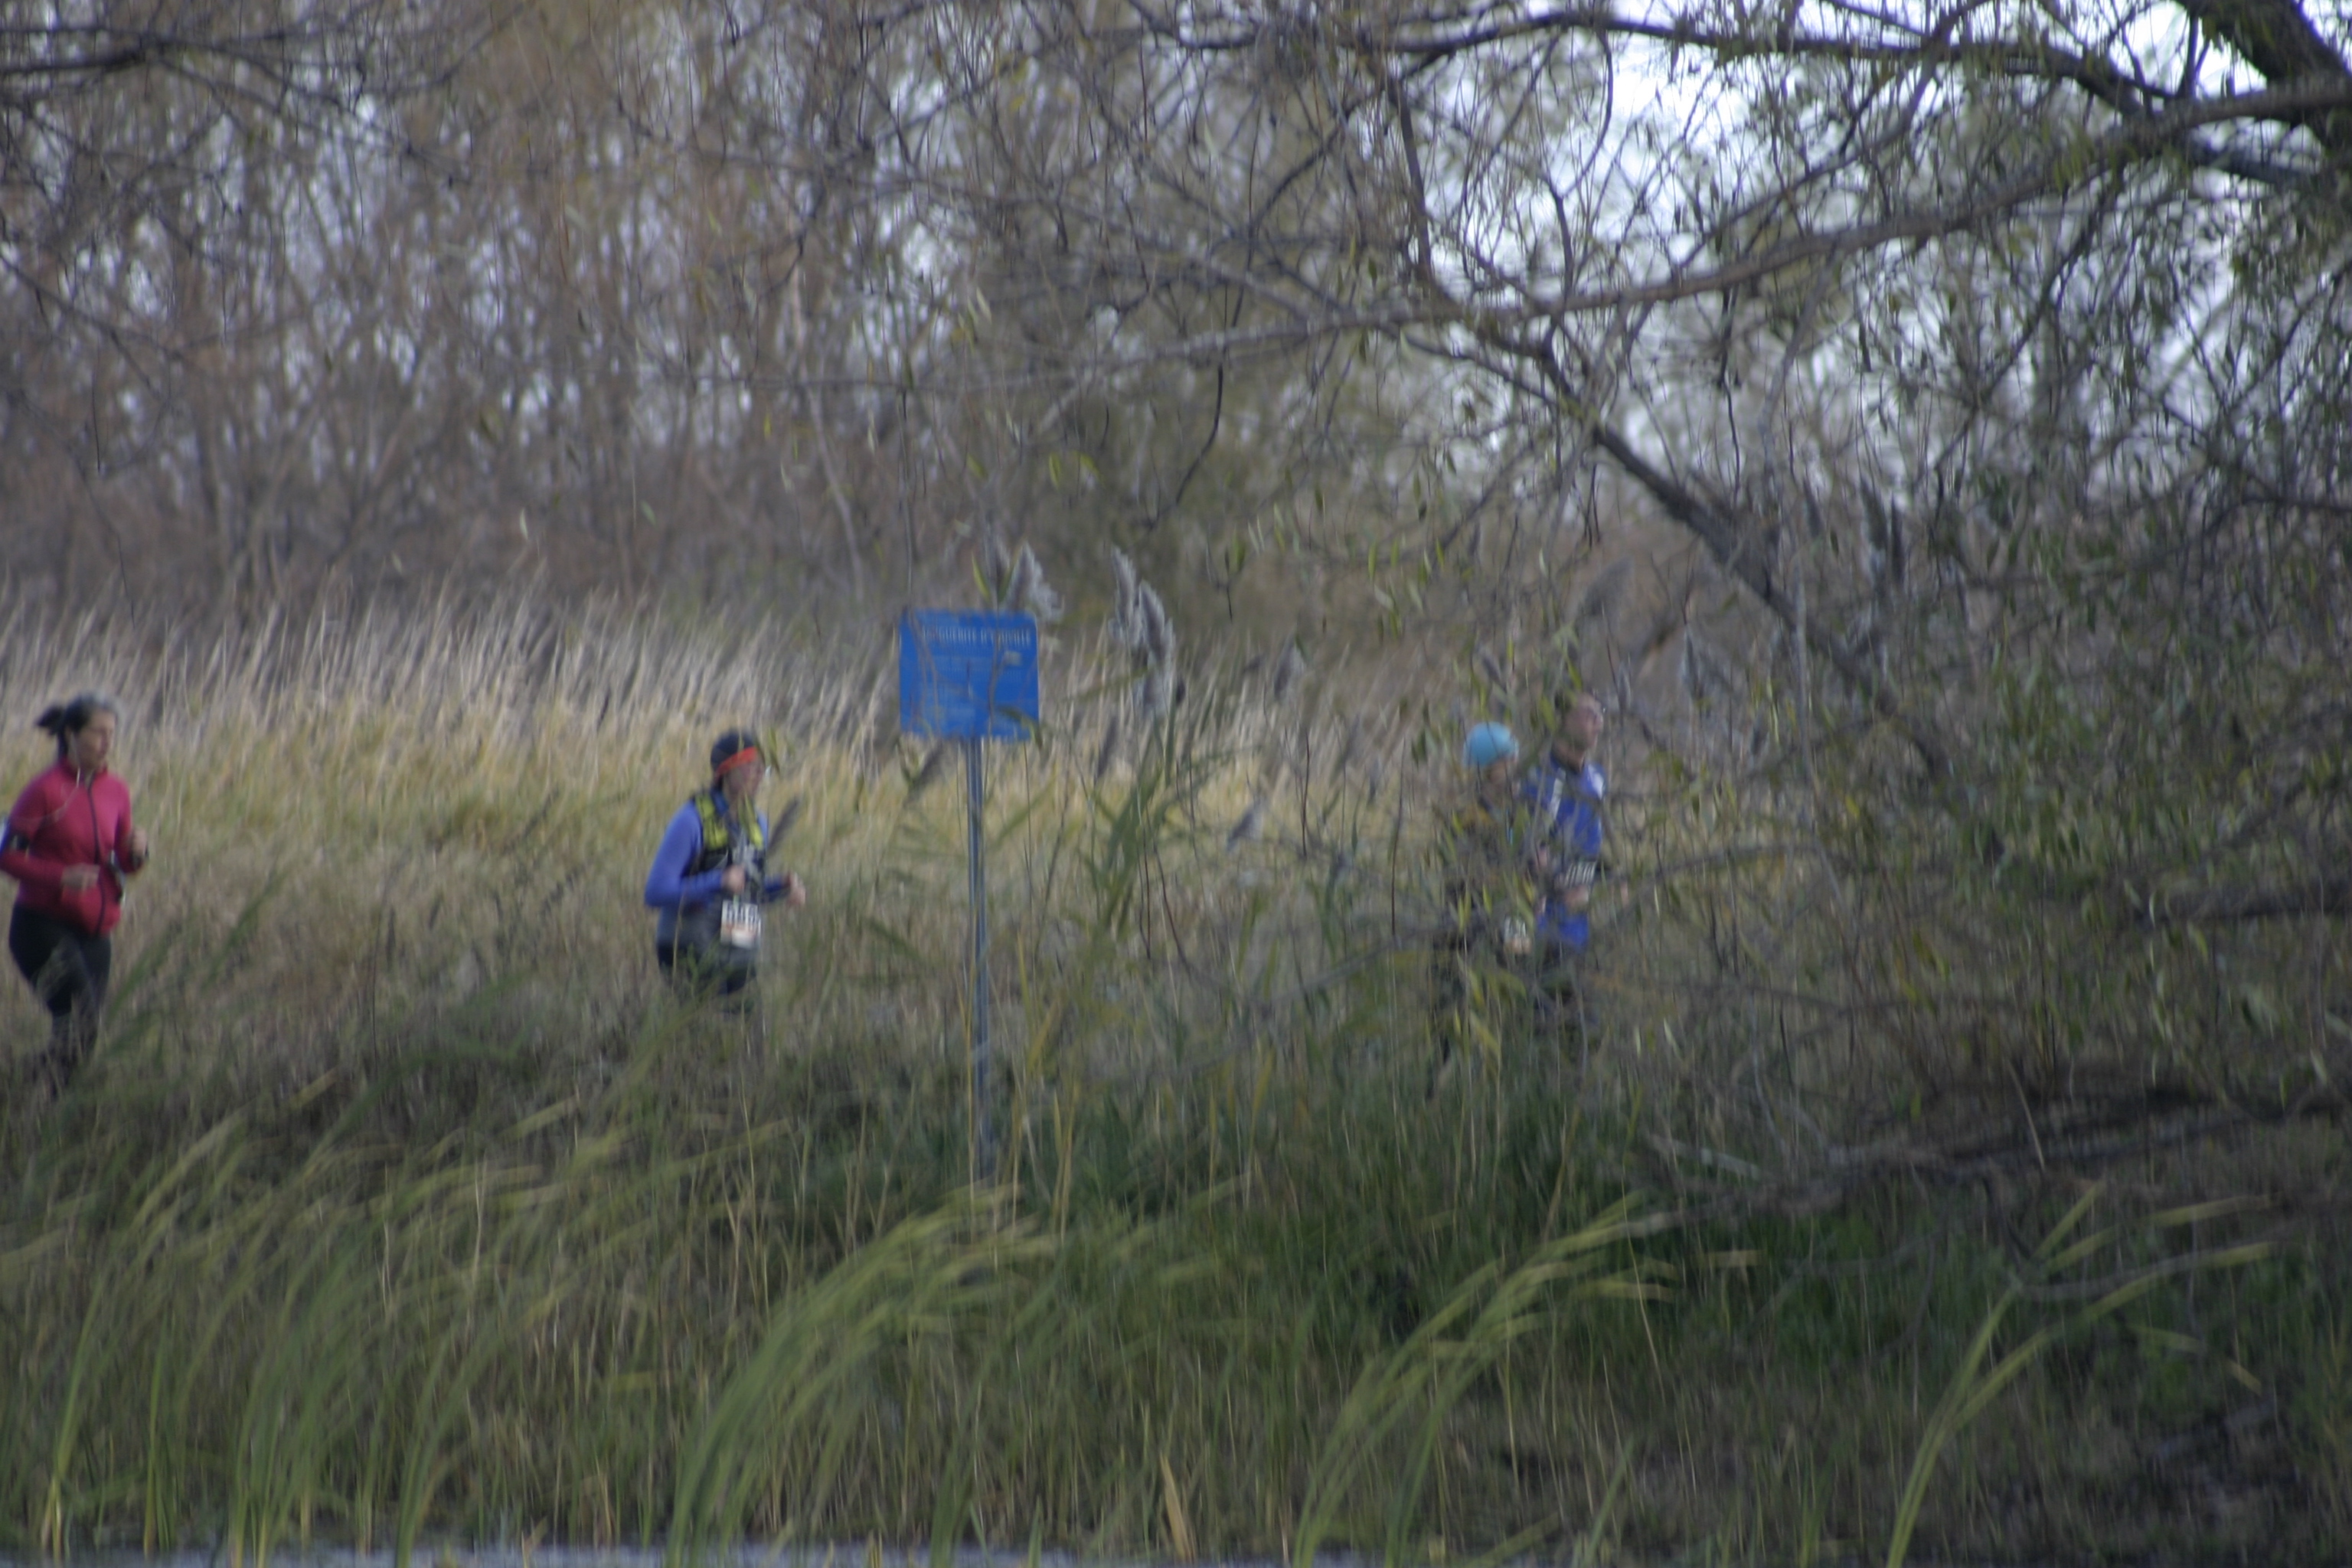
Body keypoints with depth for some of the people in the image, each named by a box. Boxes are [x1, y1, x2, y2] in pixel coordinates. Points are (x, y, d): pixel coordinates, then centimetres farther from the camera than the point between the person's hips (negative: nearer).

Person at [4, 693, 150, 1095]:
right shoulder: (46, 791, -10)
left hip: (94, 932, 6)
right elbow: (7, 854, -12)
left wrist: (136, 853, -9)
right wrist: (61, 876, -24)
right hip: (44, 925, -6)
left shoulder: (116, 793, 8)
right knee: (80, 1024, -20)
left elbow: (123, 865, 15)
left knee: (83, 1031, 3)